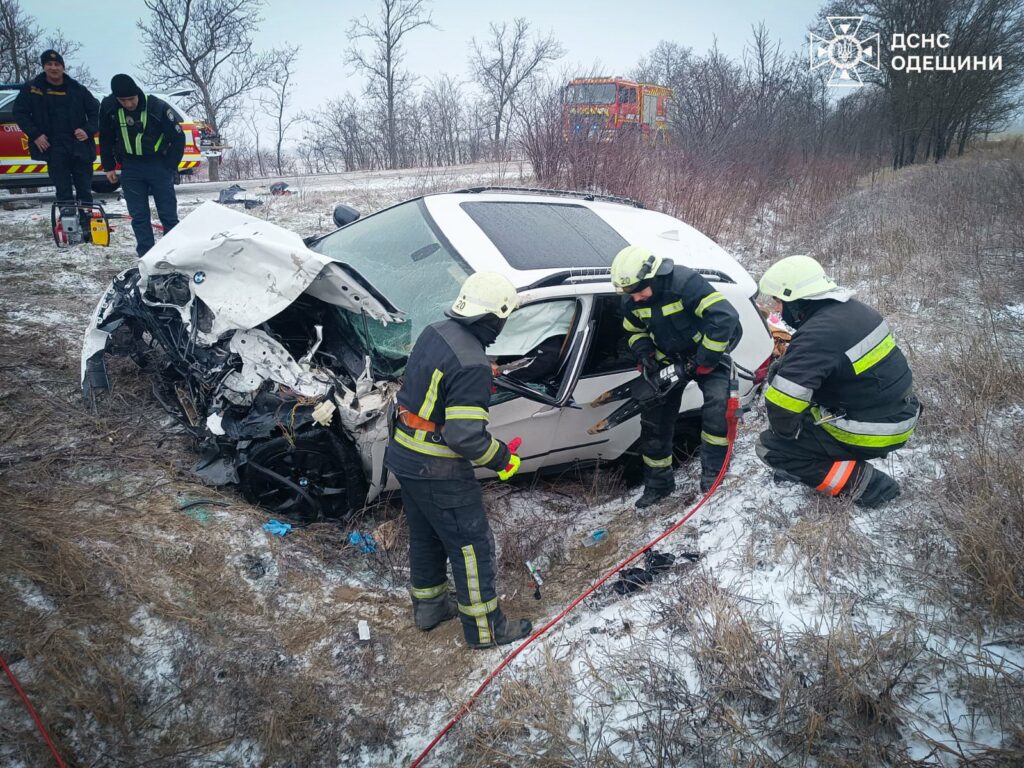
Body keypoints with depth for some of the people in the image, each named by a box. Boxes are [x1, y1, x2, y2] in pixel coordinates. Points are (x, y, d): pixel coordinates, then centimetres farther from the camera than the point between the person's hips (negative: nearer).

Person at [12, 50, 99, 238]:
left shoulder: (78, 89, 4)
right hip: (54, 150, 0)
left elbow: (95, 111, 11)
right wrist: (34, 134, -3)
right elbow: (19, 113, 8)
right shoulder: (32, 88, 3)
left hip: (79, 147, 1)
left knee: (85, 190, 4)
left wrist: (88, 131, -5)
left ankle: (87, 226, 12)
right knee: (63, 192, 2)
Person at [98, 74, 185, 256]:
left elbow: (178, 137, -8)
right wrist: (109, 167, 8)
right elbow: (106, 138, 8)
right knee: (138, 215, 3)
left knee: (168, 214, 0)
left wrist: (169, 167, -7)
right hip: (130, 167, 3)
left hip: (158, 165, -3)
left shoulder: (158, 107, -17)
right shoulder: (108, 106, -7)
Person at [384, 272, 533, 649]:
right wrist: (502, 458, -12)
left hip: (405, 458, 9)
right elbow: (465, 437, -29)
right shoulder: (472, 365, -27)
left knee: (425, 535, 25)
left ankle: (428, 607, 43)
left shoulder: (433, 332, -1)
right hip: (439, 473, -9)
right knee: (472, 545, 7)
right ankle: (484, 628, 22)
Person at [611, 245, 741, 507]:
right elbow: (635, 331, 9)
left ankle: (712, 476, -10)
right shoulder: (631, 301, -11)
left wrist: (704, 361, -28)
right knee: (654, 418, 3)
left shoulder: (685, 282, -32)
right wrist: (644, 355, -12)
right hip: (668, 359, 5)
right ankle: (658, 483, 17)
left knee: (717, 408, -25)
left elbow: (725, 317, -34)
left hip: (705, 354, -5)